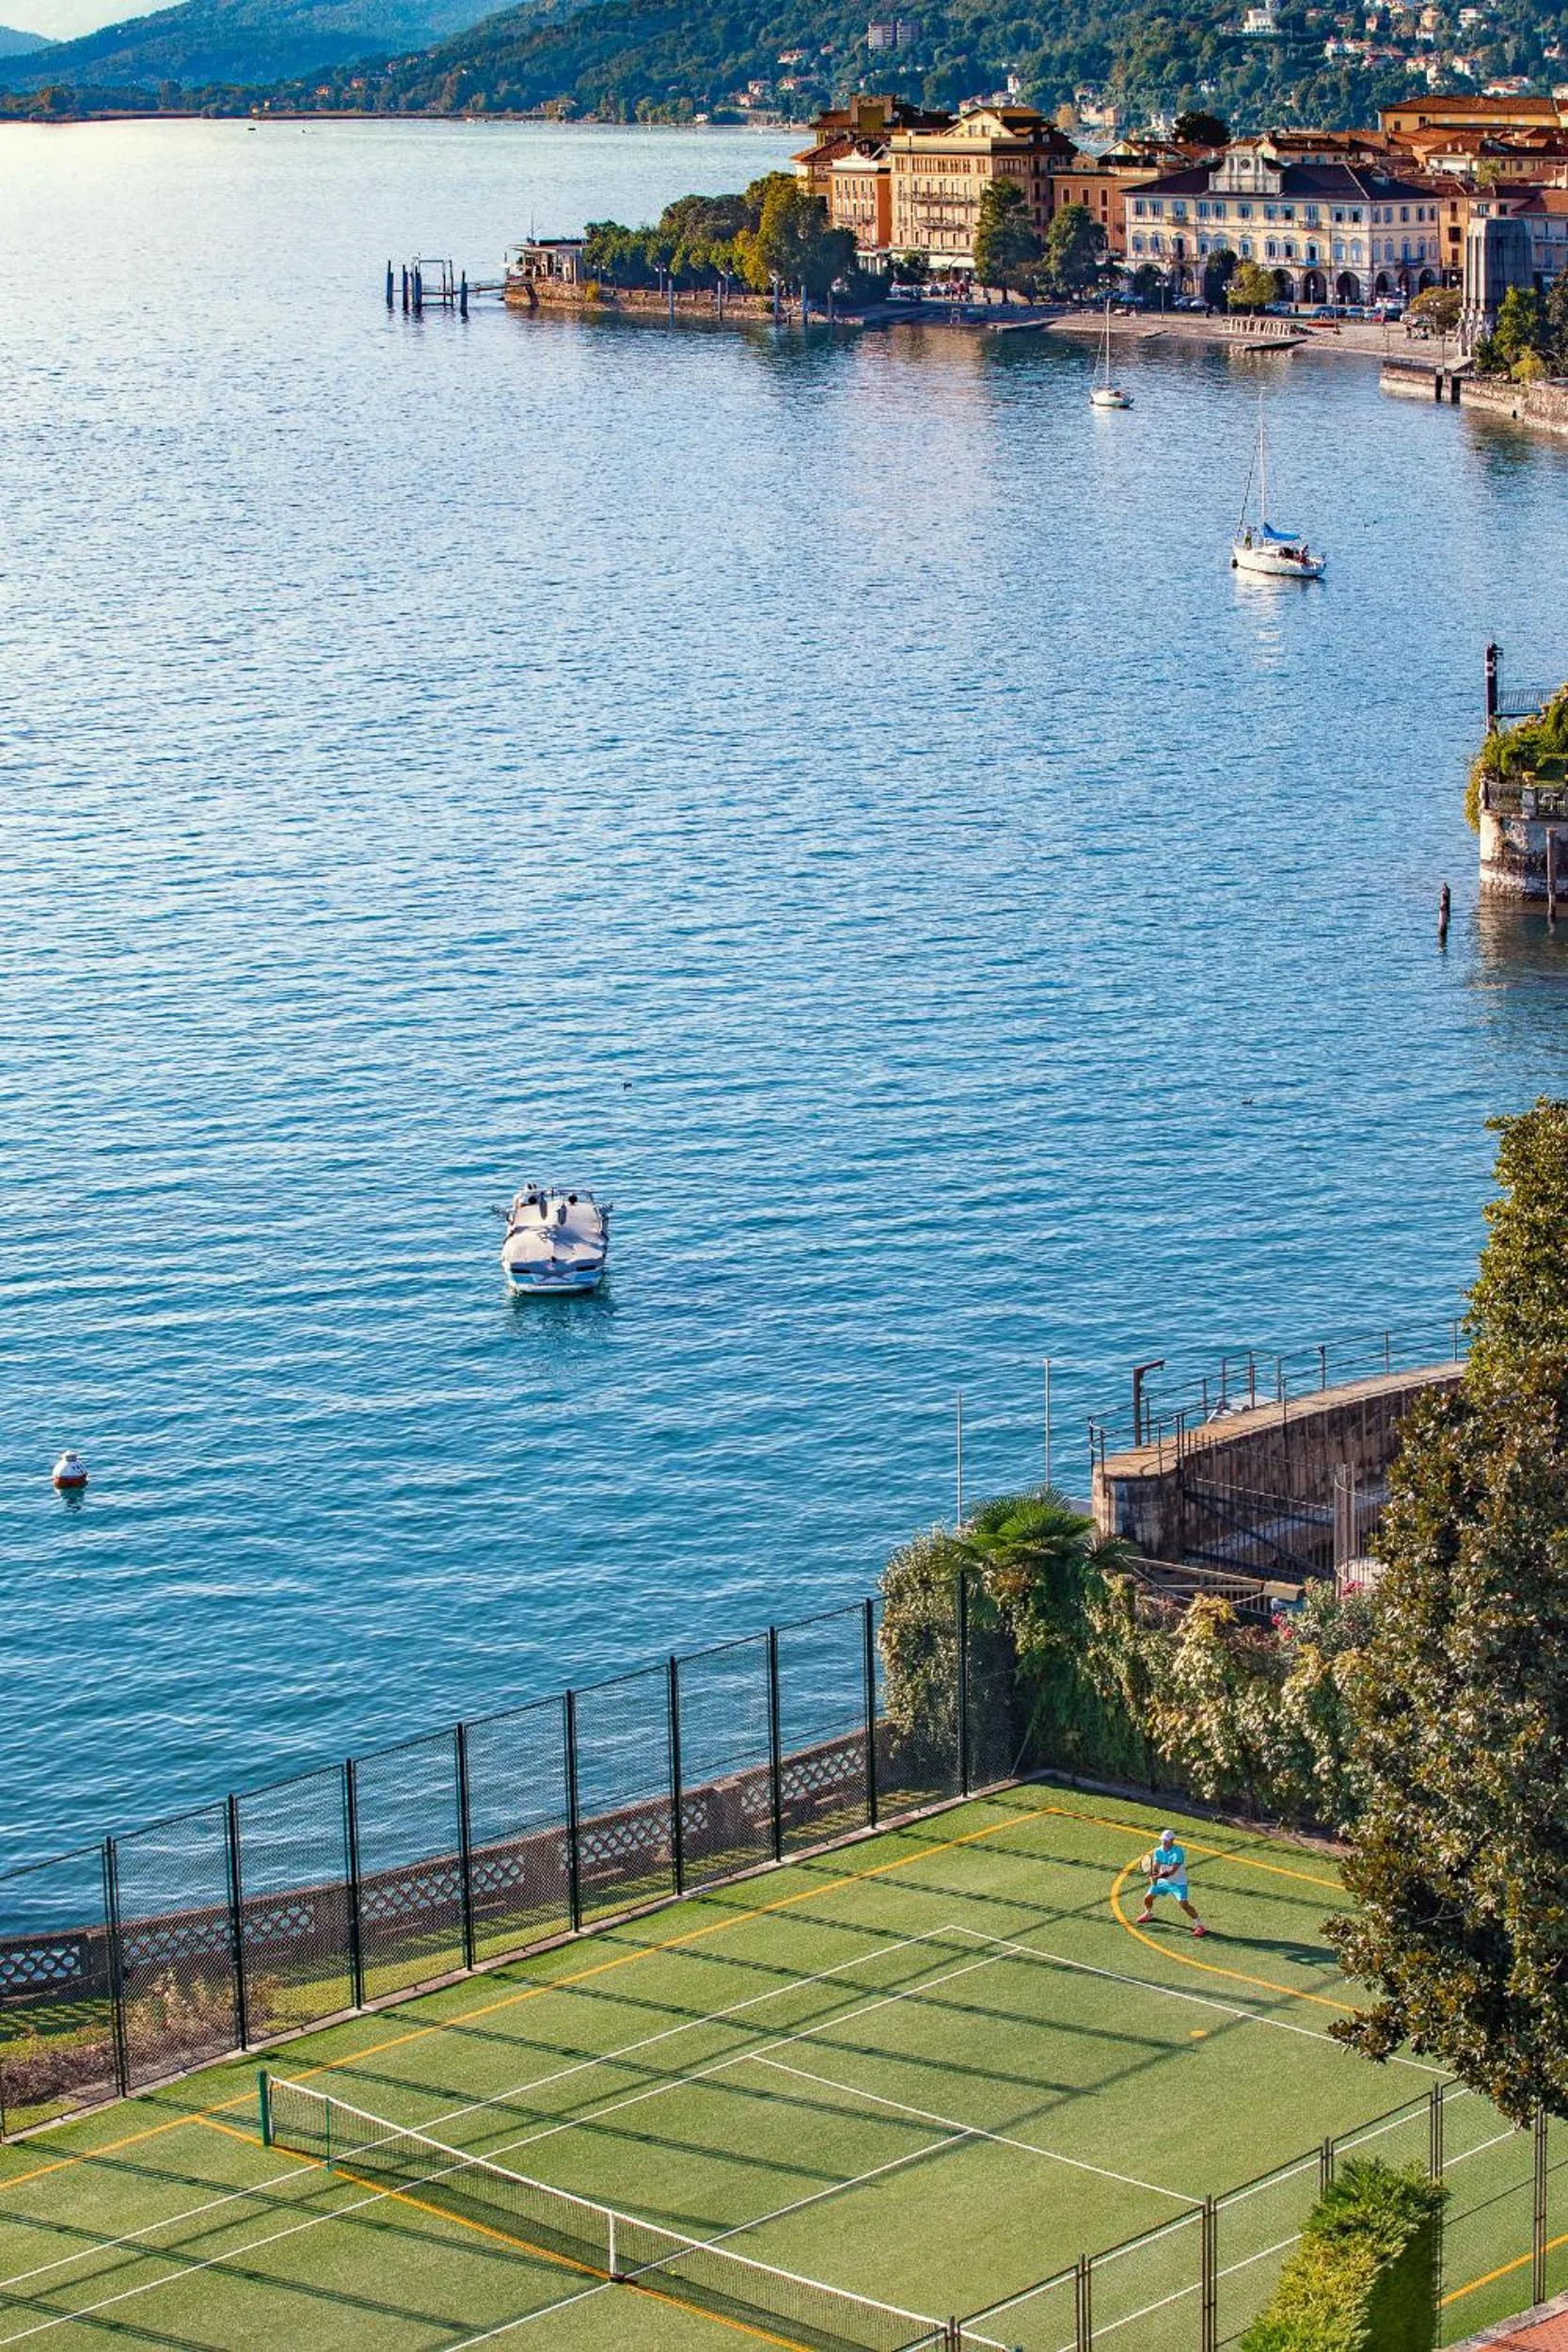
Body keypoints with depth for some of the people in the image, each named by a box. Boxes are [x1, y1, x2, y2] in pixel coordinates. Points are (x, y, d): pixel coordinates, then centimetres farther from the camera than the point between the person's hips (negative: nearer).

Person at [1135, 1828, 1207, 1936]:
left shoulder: (1178, 1852, -25)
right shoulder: (1158, 1851, -7)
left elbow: (1172, 1871, -31)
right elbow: (1155, 1867, -14)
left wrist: (1157, 1876, -43)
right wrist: (1153, 1875, -37)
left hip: (1178, 1882, -6)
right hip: (1163, 1881, 6)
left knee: (1183, 1904, -20)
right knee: (1147, 1897, 7)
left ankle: (1199, 1925, -10)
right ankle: (1148, 1914, 40)